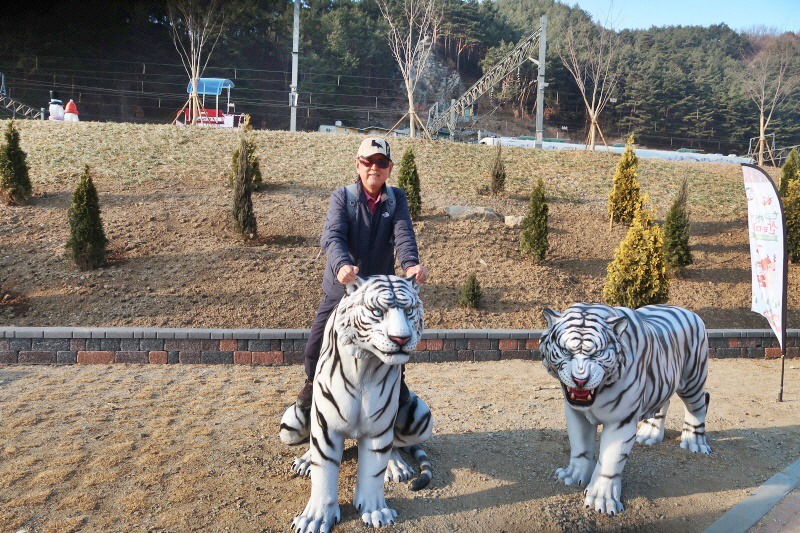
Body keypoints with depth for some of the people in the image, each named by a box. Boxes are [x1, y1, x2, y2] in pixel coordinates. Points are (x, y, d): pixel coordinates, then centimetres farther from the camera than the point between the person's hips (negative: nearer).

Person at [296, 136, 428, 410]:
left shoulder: (396, 198, 0)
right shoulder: (342, 196, -7)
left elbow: (403, 233, -16)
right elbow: (332, 235, -22)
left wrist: (411, 264, -36)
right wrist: (342, 264, -42)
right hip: (340, 287, -1)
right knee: (317, 342, 4)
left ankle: (397, 384, 35)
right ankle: (312, 383, 32)